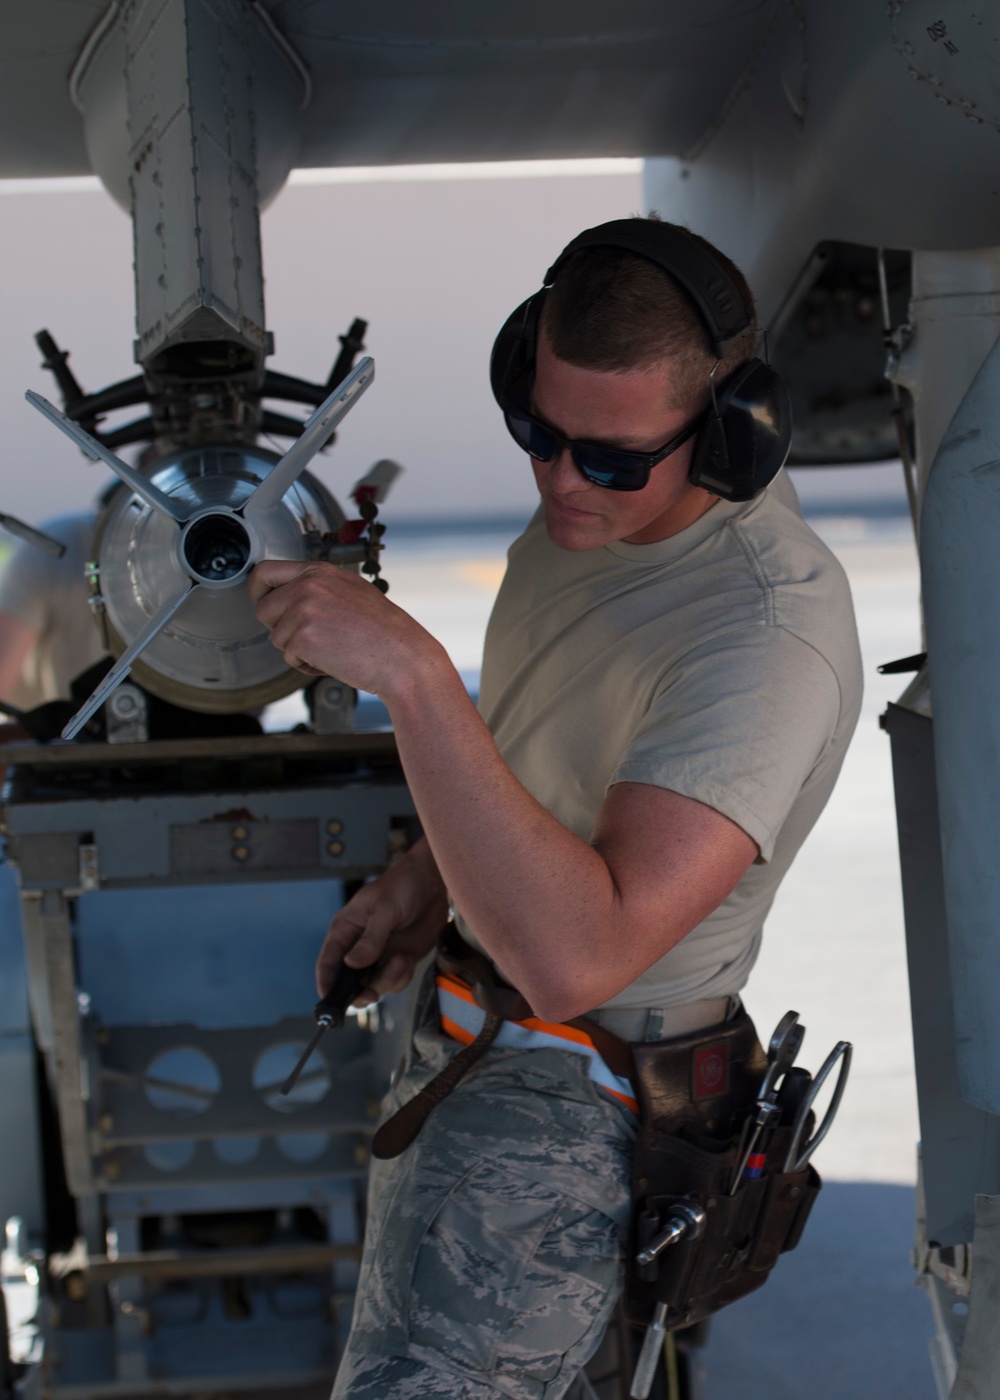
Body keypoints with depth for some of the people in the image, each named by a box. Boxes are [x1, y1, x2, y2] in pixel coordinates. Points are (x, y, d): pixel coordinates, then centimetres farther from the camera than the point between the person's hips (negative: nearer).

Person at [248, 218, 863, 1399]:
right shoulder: (611, 502, -3)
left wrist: (411, 674, -43)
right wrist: (426, 876, 4)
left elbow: (576, 953, -40)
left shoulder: (772, 634, -31)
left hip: (572, 1104, -9)